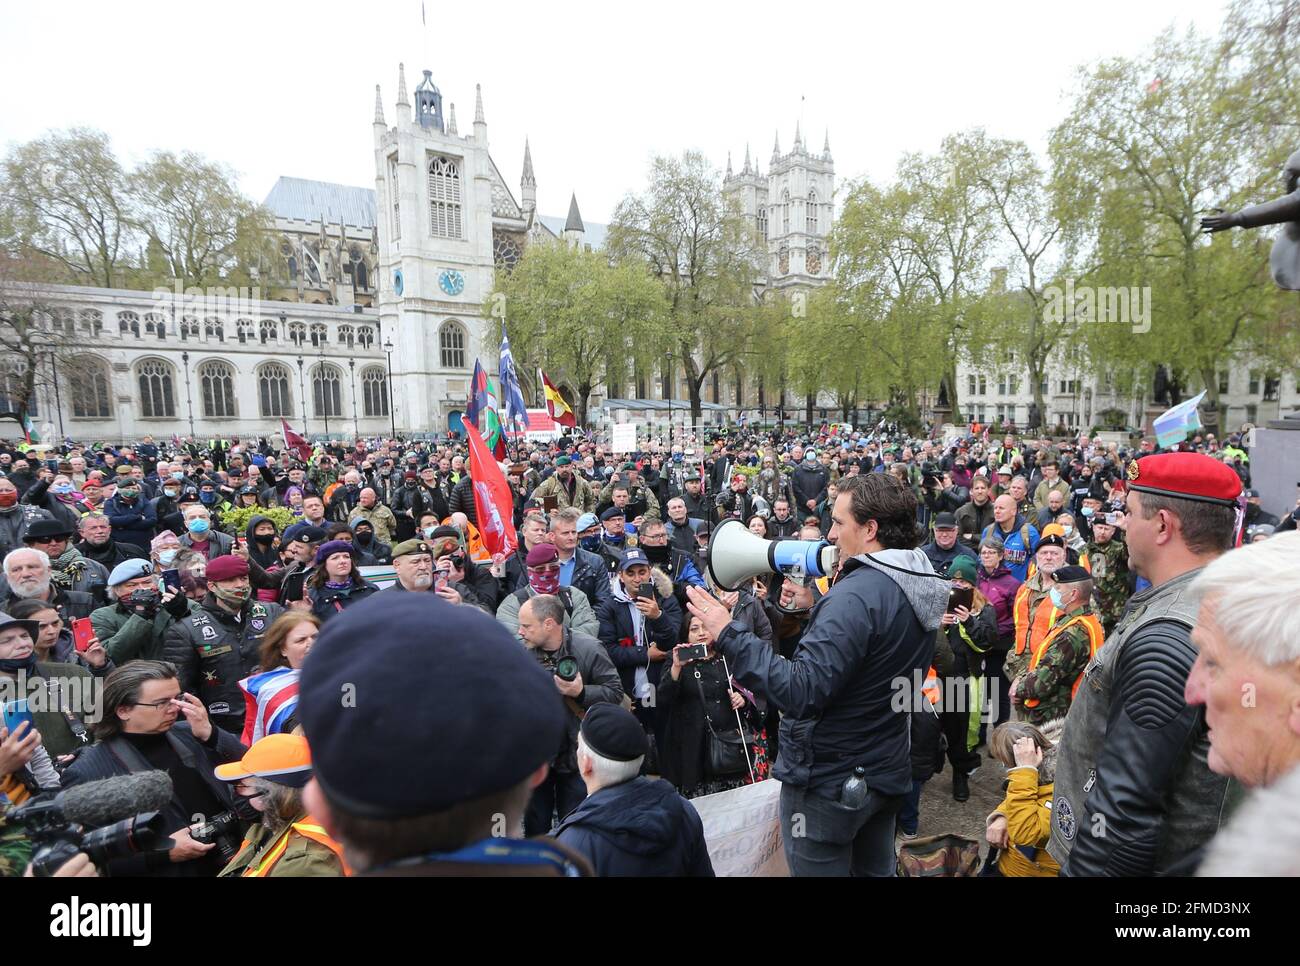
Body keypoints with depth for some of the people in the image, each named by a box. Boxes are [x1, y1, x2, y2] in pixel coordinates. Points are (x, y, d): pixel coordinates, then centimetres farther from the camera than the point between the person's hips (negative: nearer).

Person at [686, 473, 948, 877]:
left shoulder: (857, 593, -28)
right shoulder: (921, 586, 2)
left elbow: (802, 692, -33)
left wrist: (728, 634, -30)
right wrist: (818, 608, 6)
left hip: (827, 783, -9)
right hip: (887, 773, 9)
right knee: (876, 870, 25)